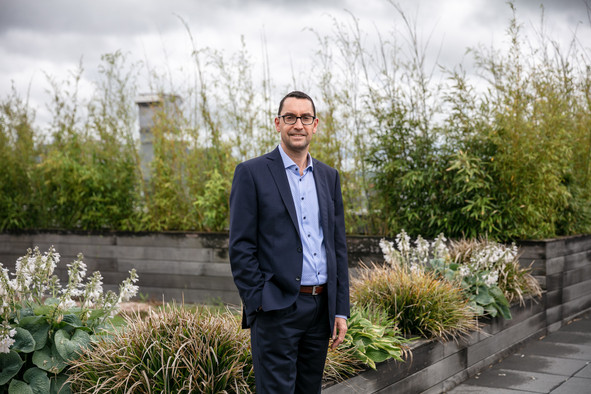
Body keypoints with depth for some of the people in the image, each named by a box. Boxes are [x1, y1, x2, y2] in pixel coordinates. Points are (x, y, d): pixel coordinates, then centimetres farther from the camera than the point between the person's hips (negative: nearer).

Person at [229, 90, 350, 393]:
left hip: (321, 308, 6)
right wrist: (259, 306, -12)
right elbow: (240, 247, -7)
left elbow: (338, 246, 13)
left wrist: (340, 310, 8)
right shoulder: (252, 173, -3)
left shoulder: (329, 176, 13)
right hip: (276, 310, -5)